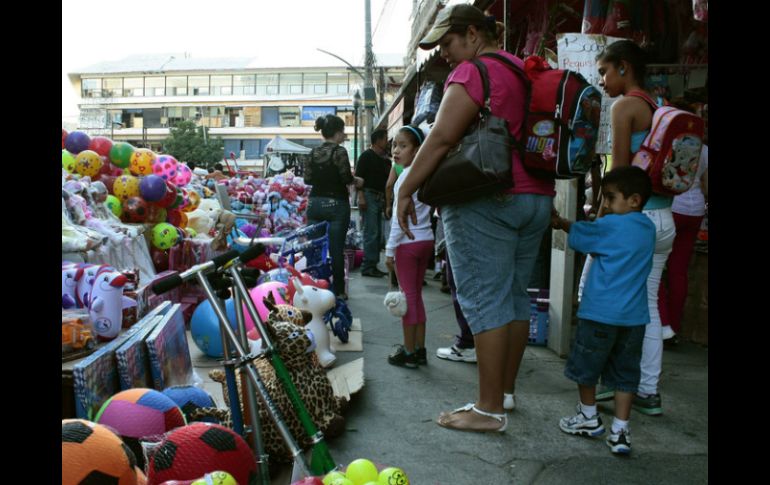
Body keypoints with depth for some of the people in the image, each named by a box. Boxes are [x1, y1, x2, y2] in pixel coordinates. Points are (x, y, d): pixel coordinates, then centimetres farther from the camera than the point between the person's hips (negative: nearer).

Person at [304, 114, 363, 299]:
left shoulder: (313, 153, 7)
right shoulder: (339, 151, -10)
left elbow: (308, 179, 8)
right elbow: (346, 178, -14)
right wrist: (356, 181, 6)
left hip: (314, 203, 5)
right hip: (336, 204, -5)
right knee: (336, 250, 1)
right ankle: (338, 291, 8)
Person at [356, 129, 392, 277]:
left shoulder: (384, 160, 19)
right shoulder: (366, 156, -3)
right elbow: (358, 177, -11)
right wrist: (361, 197, -20)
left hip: (380, 198, 8)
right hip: (369, 196, -8)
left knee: (377, 234, 8)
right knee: (371, 233, -11)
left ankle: (373, 265, 14)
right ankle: (368, 266, -8)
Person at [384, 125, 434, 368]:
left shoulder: (406, 176, -14)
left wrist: (390, 248, -13)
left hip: (408, 242, -8)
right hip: (426, 239, 8)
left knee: (408, 295, 0)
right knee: (416, 294, 14)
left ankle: (409, 352, 8)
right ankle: (419, 349, 20)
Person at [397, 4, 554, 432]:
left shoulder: (472, 72, -9)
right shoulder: (525, 71, 18)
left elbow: (441, 139, -17)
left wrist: (406, 191, -11)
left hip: (485, 201, -9)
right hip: (537, 196, 9)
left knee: (485, 300, -6)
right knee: (515, 296, 13)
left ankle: (490, 409, -1)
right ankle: (506, 390, 24)